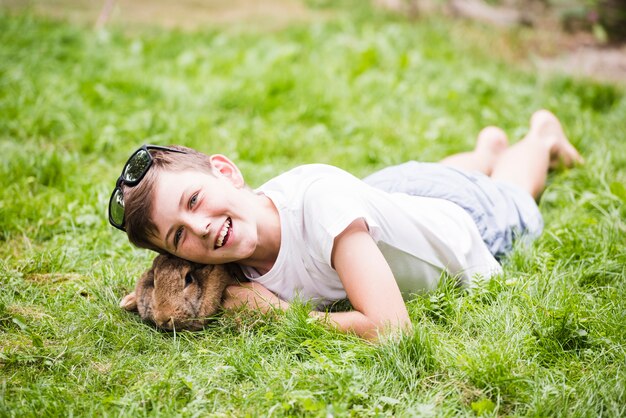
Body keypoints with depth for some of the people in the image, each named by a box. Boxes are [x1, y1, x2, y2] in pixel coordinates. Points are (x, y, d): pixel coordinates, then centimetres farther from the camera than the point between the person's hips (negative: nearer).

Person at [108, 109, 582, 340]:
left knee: (509, 195, 34)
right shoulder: (232, 256, -32)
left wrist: (279, 312, -44)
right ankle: (488, 146, 68)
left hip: (465, 214, -4)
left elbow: (390, 328, -55)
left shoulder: (319, 197, -50)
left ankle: (542, 137, 61)